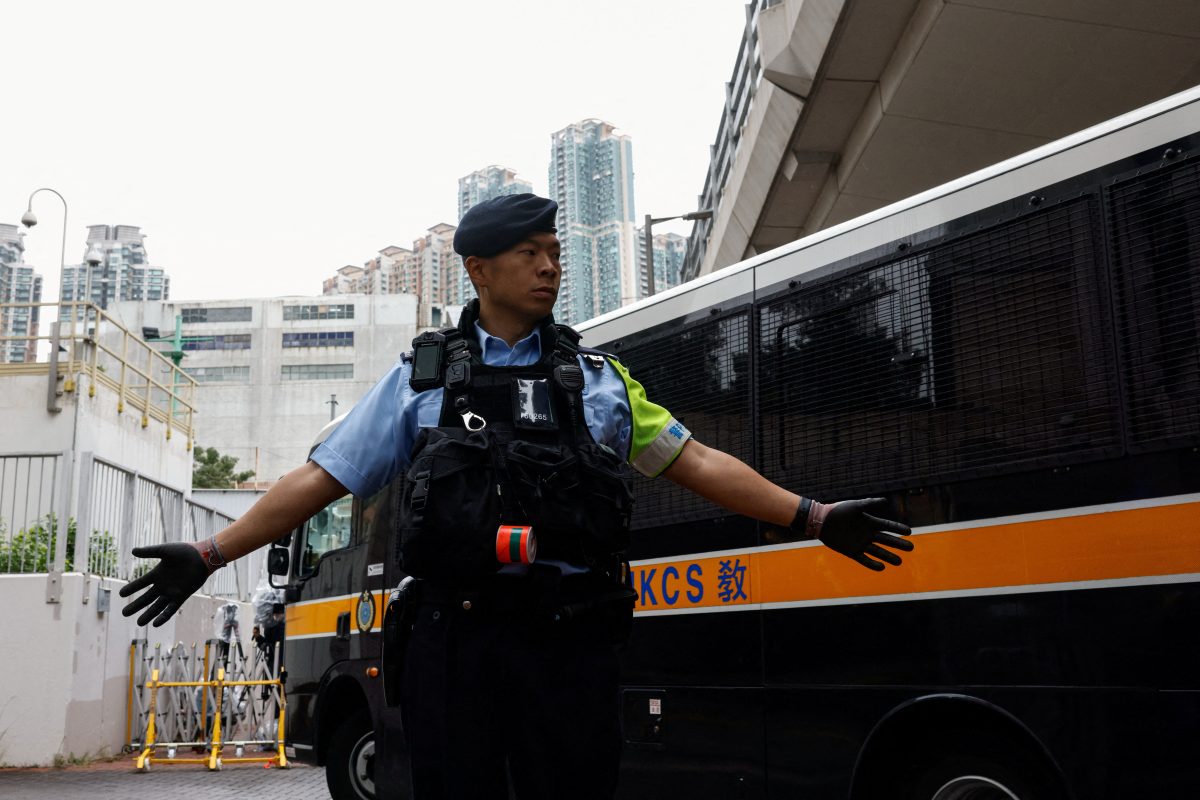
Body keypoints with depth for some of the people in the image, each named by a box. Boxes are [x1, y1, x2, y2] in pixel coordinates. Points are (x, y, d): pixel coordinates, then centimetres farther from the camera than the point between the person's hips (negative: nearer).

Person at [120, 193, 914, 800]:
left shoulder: (600, 378, 13)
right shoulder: (421, 379, 9)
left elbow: (698, 463, 12)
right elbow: (320, 479, 7)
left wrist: (813, 516, 5)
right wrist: (210, 555, 0)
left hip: (572, 640, 1)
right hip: (457, 638, -1)